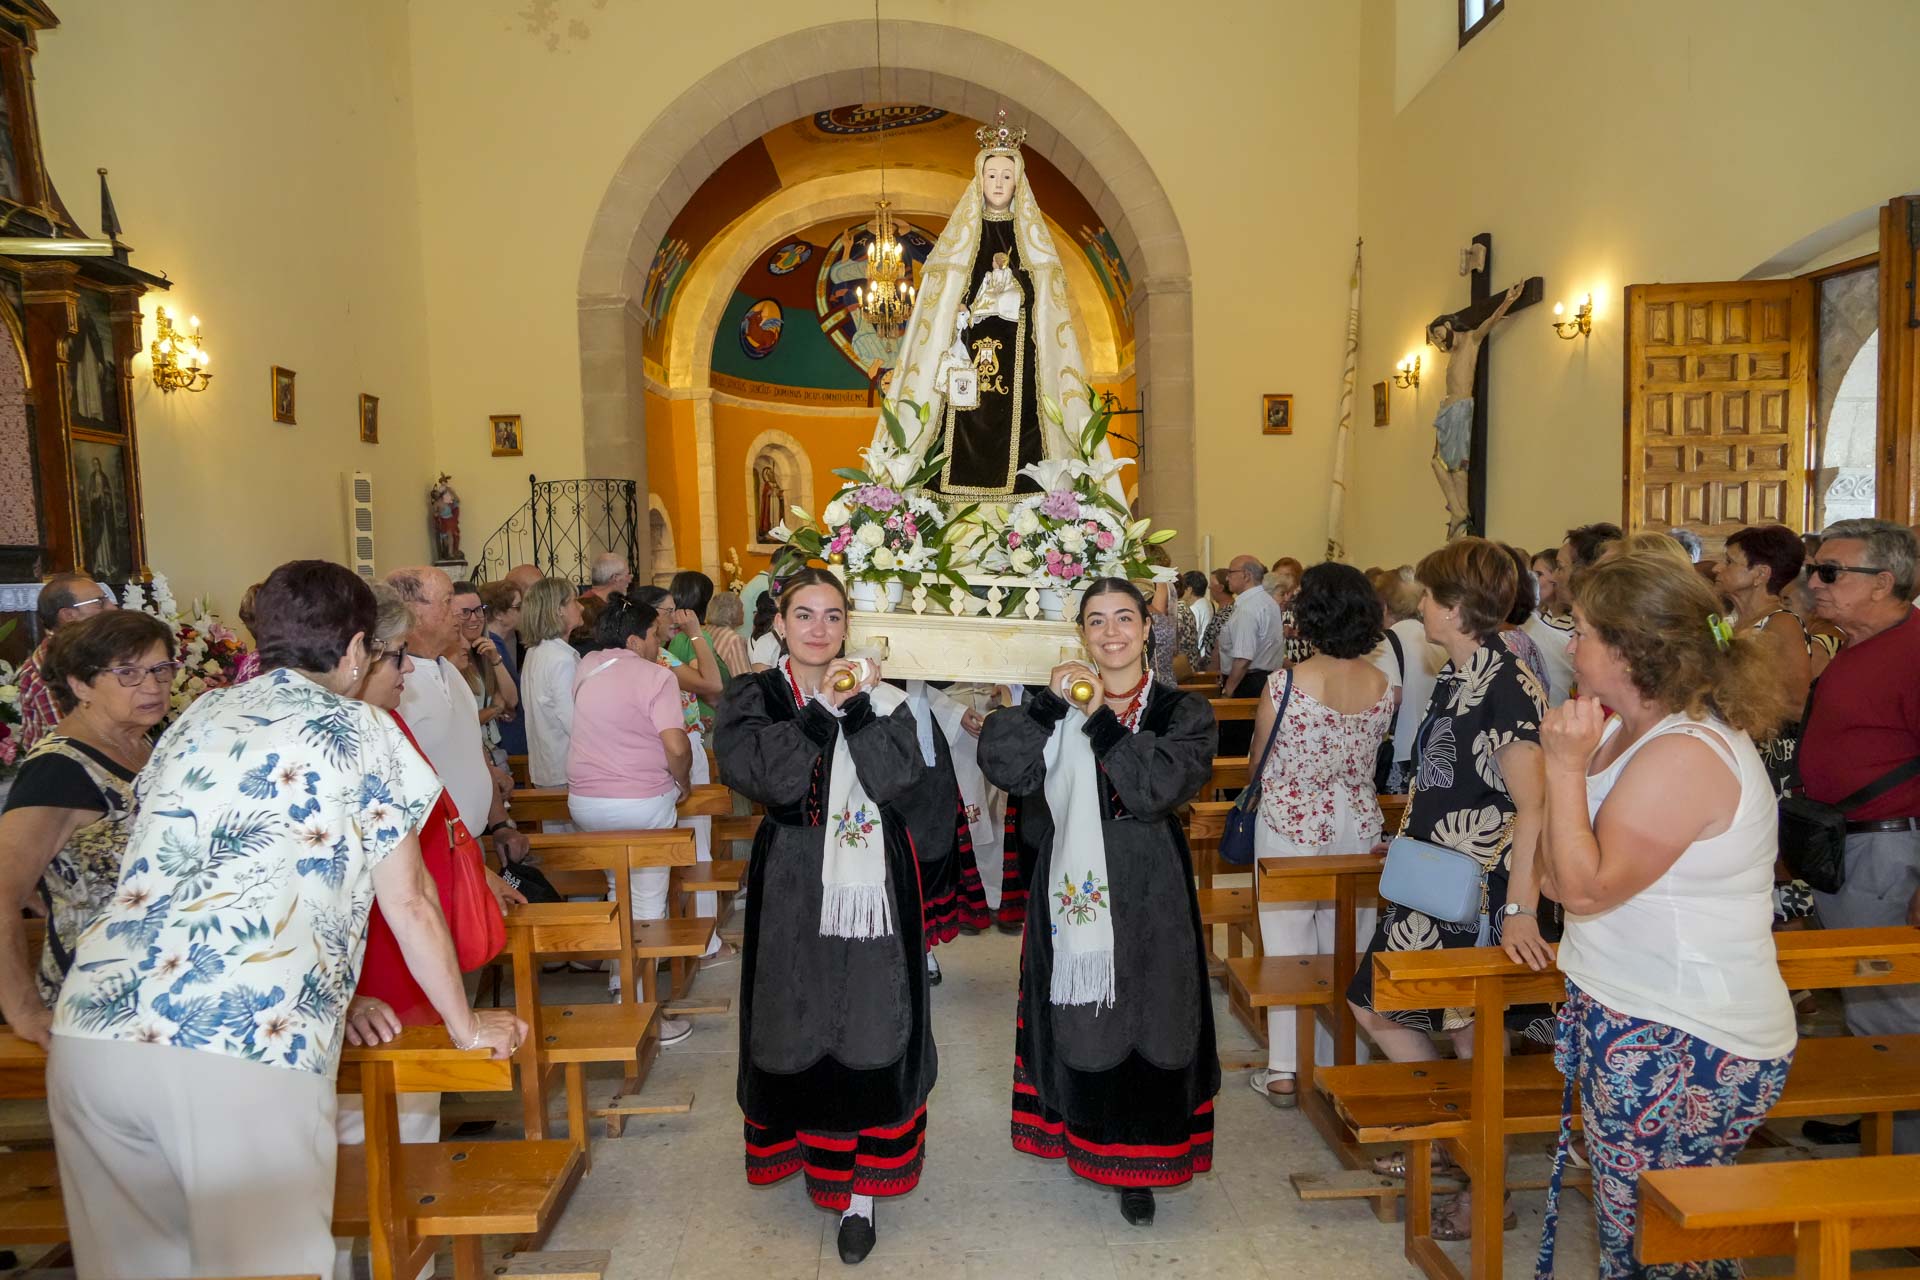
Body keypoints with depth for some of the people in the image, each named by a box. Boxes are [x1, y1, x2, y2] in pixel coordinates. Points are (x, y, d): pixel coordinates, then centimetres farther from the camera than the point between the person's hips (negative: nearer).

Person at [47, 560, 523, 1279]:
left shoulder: (195, 719, 21)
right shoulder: (364, 734, 6)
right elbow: (408, 905, 9)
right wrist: (466, 1028, 23)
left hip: (91, 1032, 6)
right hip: (248, 1050, -6)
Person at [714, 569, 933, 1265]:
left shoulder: (879, 695, 2)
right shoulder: (752, 698, 1)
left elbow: (897, 779, -12)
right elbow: (763, 776, -17)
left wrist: (857, 707, -19)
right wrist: (822, 709, -18)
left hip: (872, 879, 0)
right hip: (794, 886, 1)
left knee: (867, 1025, 1)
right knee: (800, 1019, 10)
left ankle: (860, 1188, 13)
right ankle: (808, 1139, 37)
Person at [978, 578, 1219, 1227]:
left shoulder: (1182, 710, -1)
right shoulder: (1058, 705, 4)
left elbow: (1161, 789, -18)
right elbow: (1003, 765, -11)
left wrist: (1100, 718, -21)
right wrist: (1050, 701, -21)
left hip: (1147, 889, -1)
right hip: (1074, 878, 2)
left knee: (1143, 1017, 5)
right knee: (1078, 1017, 11)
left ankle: (1137, 1160, 22)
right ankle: (1083, 1133, 34)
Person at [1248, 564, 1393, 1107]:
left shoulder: (1284, 685, -18)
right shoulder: (1386, 689, -7)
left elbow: (1259, 760, -4)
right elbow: (1372, 758, 7)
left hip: (1291, 829, -4)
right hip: (1359, 828, 4)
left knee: (1288, 947, 8)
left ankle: (1284, 1071, 16)